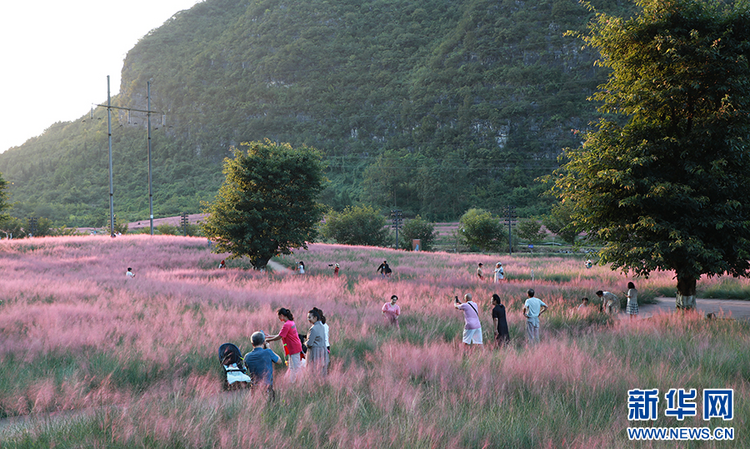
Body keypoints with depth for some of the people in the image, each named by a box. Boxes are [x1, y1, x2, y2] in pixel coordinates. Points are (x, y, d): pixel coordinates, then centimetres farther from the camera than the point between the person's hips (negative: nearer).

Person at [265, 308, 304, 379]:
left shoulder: (287, 325, -19)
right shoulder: (291, 322, 12)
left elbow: (279, 337, -17)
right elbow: (281, 335, 17)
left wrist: (268, 340, -6)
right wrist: (269, 336, 17)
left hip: (294, 349, -10)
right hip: (294, 348, 10)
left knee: (295, 368, -7)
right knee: (292, 368, 14)